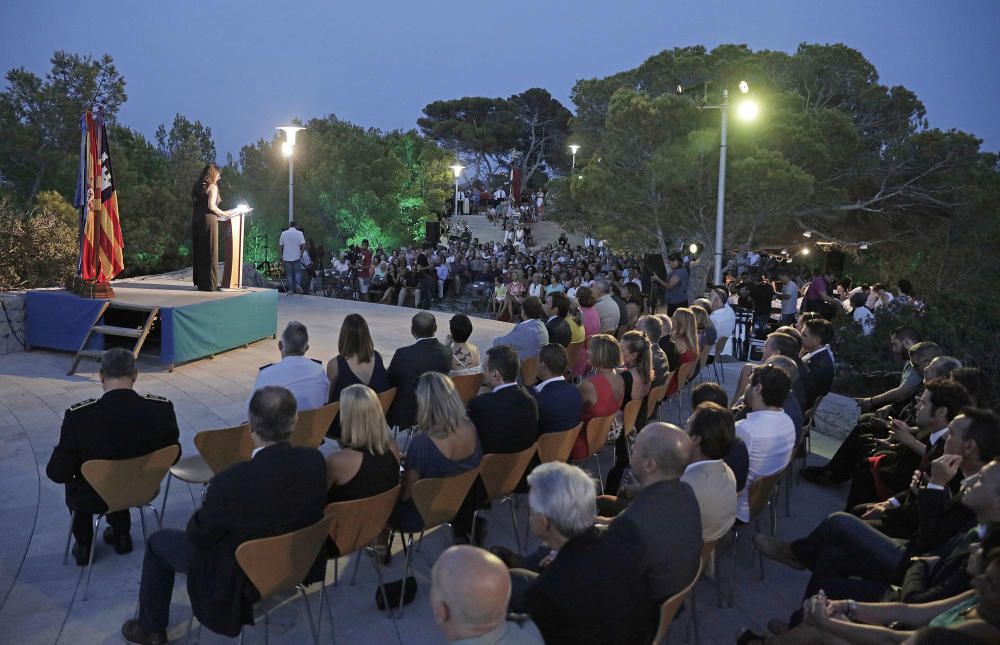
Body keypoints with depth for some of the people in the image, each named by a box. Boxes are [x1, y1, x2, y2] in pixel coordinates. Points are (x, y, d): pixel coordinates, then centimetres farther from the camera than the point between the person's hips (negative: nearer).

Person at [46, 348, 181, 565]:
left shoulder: (78, 415, -27)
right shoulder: (162, 408, -22)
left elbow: (59, 473, -18)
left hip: (94, 499, -2)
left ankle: (83, 545, 40)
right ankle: (121, 534, 45)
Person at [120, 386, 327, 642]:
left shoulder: (232, 482, -37)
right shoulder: (314, 460, -21)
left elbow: (198, 535, -18)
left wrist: (209, 503, 3)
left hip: (240, 577, -6)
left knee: (158, 542, 19)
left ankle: (151, 628, 37)